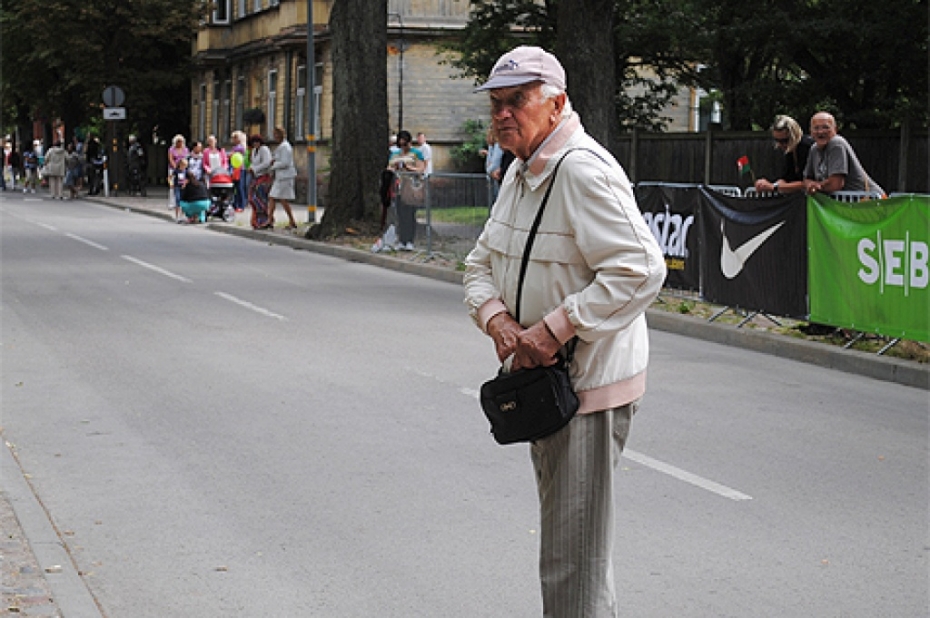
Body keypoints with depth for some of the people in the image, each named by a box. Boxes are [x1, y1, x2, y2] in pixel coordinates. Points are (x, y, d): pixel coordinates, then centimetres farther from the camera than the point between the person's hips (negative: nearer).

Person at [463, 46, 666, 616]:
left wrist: (554, 328, -26)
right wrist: (497, 318, -5)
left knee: (575, 560, -4)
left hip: (588, 384, -10)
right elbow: (482, 263, 17)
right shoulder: (520, 172, 13)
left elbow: (640, 270, -27)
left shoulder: (584, 170, -19)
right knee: (560, 535, 23)